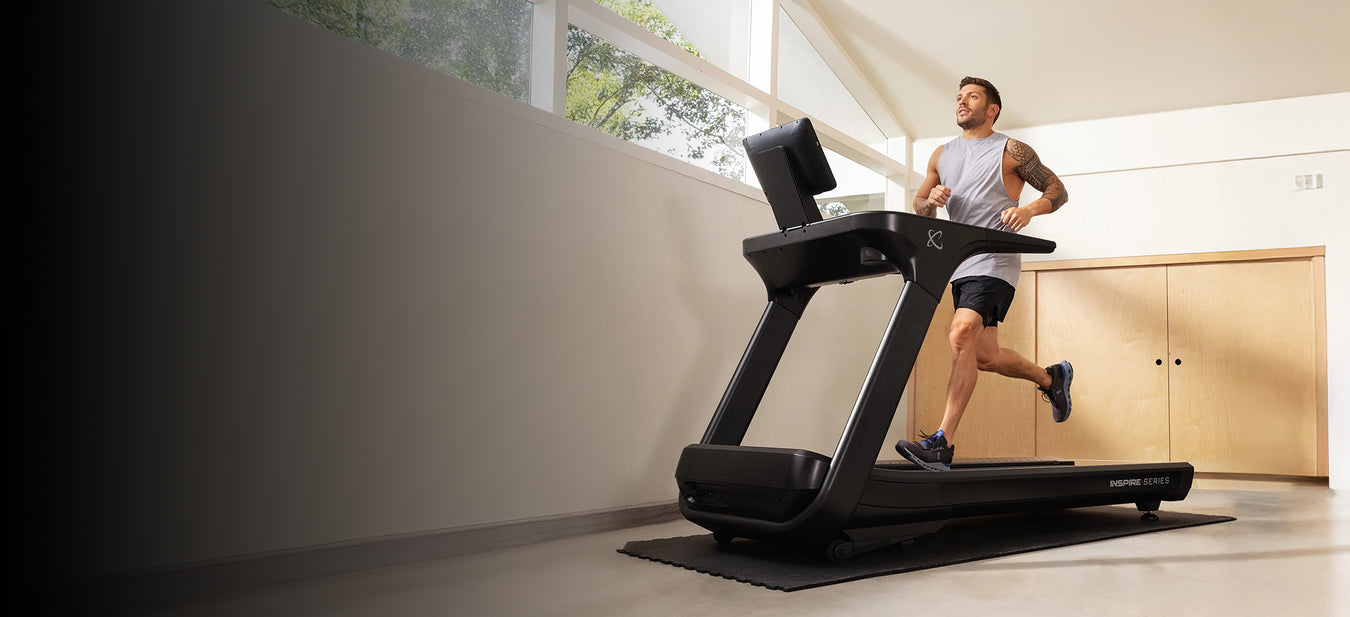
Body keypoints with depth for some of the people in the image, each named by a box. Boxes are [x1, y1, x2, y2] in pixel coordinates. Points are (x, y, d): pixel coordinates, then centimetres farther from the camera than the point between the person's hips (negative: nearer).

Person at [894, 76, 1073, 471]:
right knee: (984, 356, 9)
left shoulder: (1011, 151, 3)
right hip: (960, 265, 7)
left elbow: (1057, 191, 6)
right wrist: (931, 199, -5)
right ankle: (1051, 378, 38)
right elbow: (919, 206, 19)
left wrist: (1029, 210, -14)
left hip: (995, 261, -7)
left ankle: (942, 443, -26)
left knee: (962, 335, -25)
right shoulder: (942, 155, 18)